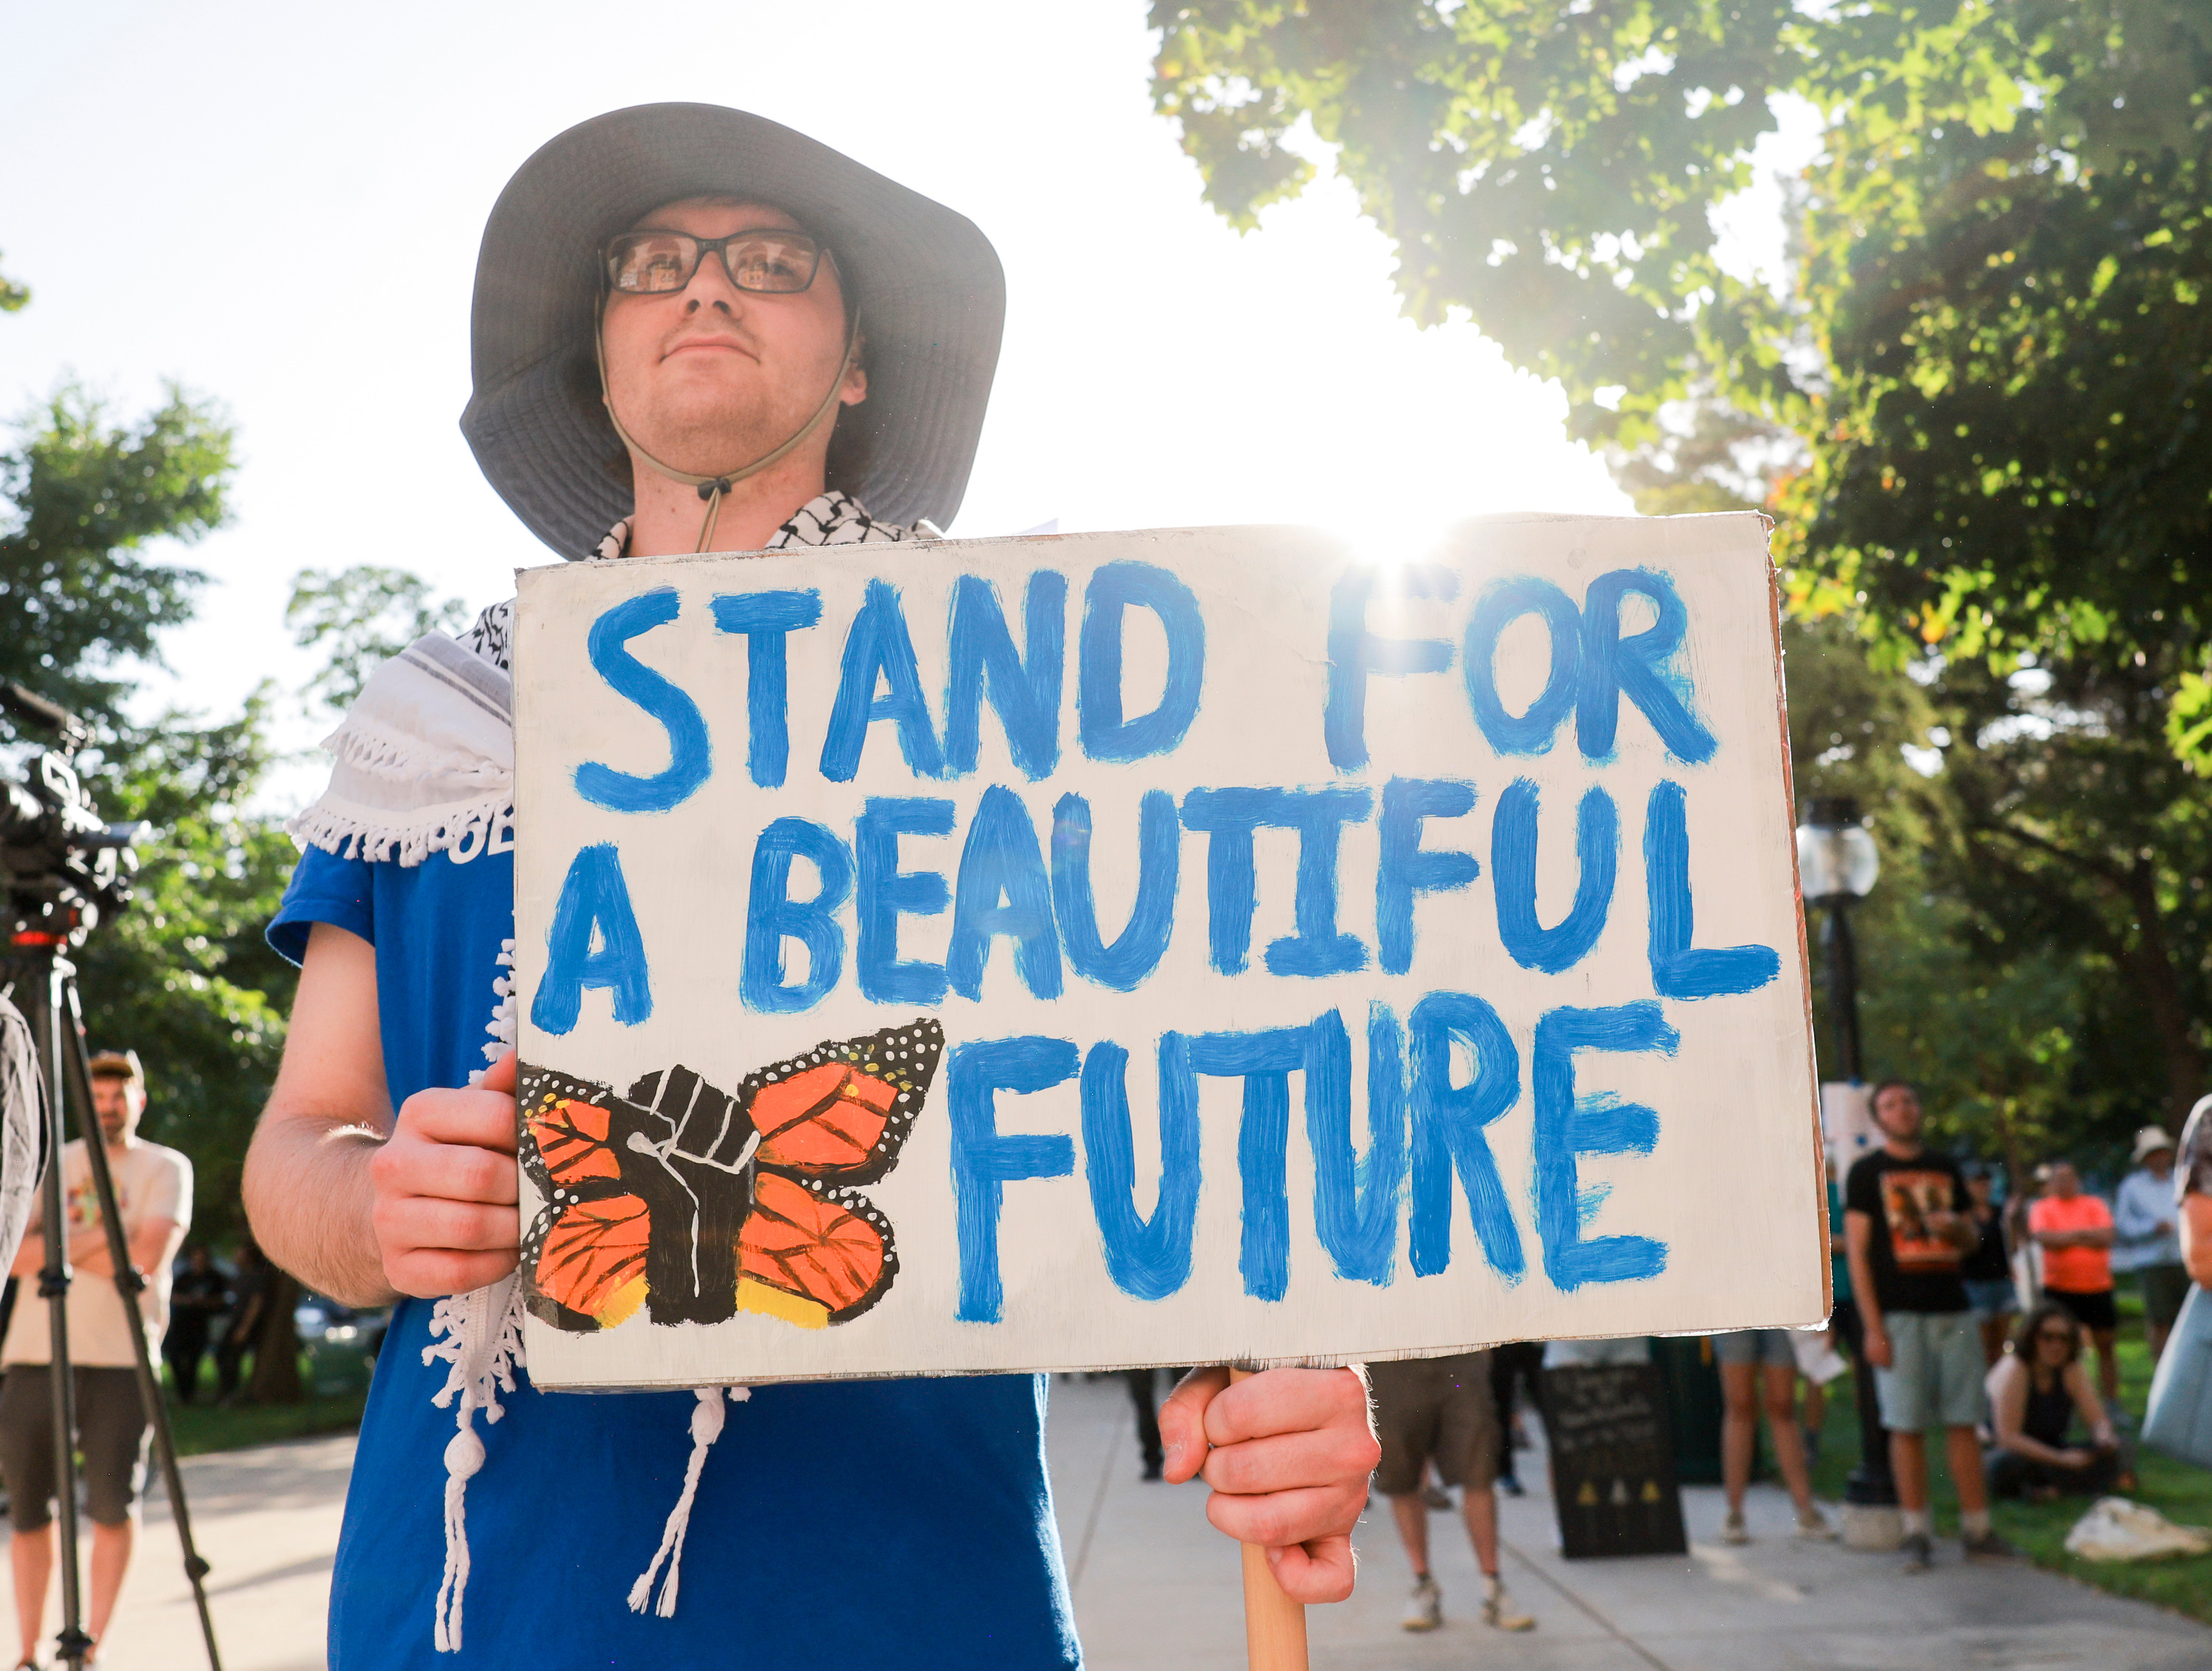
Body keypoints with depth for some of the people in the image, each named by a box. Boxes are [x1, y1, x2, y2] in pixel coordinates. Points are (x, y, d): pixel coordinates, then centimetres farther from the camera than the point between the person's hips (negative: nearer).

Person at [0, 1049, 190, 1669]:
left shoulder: (166, 1168, 5)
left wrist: (63, 1246, -5)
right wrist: (96, 1236, -9)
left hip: (119, 1357, -3)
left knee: (114, 1505, -8)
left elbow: (147, 1257, -10)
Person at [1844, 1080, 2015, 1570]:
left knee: (1964, 1422, 5)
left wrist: (1956, 1226, -3)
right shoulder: (1867, 1171, 2)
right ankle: (1916, 1535, 4)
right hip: (1899, 1314, -4)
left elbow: (1971, 1240, 23)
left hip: (1953, 1310, 4)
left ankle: (1977, 1528, 12)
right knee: (1907, 1426, -2)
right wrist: (1872, 1327, -10)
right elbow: (1857, 1253, -3)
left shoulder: (1945, 1168, 16)